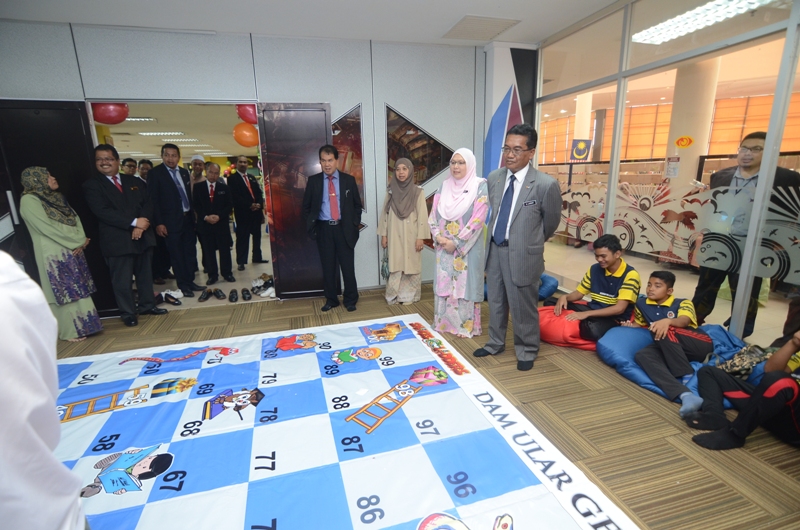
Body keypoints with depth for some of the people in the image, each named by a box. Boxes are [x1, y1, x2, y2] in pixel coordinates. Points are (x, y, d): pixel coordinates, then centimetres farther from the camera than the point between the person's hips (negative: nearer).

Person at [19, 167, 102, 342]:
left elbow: (74, 218, 7)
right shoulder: (29, 201, -10)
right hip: (54, 255, -7)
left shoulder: (56, 197, 13)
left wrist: (81, 239, -9)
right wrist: (79, 240, -12)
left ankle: (84, 325, 20)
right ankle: (72, 331, 11)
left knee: (79, 290, 11)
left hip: (72, 251, 7)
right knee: (65, 293, 0)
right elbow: (48, 227, -16)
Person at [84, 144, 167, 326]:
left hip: (143, 235, 4)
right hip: (117, 240, -4)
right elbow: (102, 212, -12)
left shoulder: (134, 181, 14)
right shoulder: (91, 185, 0)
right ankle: (128, 313, 13)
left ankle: (147, 305, 26)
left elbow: (147, 204, 4)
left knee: (145, 274, 13)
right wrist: (134, 222, -19)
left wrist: (141, 225, -13)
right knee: (122, 280, 2)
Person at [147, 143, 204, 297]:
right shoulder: (155, 173, -5)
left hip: (188, 218, 6)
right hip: (171, 220, -6)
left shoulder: (184, 172, 12)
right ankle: (183, 285, 10)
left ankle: (190, 281, 21)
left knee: (190, 252, 10)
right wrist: (158, 223, -14)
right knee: (176, 254, 2)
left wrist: (194, 214, 11)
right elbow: (153, 199, -9)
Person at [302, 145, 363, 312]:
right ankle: (331, 300, 23)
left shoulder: (348, 180, 3)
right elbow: (306, 206, 9)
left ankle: (350, 300, 19)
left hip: (344, 228, 0)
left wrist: (355, 224, 0)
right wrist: (312, 226, 0)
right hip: (324, 229, 1)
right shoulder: (313, 180, 4)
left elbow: (357, 204, 9)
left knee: (348, 266, 3)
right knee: (328, 267, 8)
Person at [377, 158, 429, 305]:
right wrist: (383, 235, 3)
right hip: (394, 236, 2)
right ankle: (395, 295, 17)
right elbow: (385, 214, 7)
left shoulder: (417, 192, -4)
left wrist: (420, 237, -10)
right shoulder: (391, 191, 5)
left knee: (411, 265, 5)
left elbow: (422, 215, -6)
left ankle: (409, 295, 18)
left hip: (411, 236, -2)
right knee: (395, 265, 6)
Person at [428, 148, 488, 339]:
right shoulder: (444, 186, 8)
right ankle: (444, 323, 24)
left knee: (465, 286, 3)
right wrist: (439, 237, -9)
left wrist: (456, 243, -15)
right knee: (444, 284, 10)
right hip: (444, 247, 5)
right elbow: (433, 215, 7)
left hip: (467, 248, -4)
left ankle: (466, 326, 17)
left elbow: (478, 219, -13)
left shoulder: (480, 187, -6)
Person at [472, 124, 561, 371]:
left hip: (522, 254, -5)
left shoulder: (546, 184, -16)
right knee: (495, 301, 19)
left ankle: (527, 351, 31)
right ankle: (495, 343, 39)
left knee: (523, 306, 8)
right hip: (495, 249, 6)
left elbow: (551, 221, 0)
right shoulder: (493, 178, 0)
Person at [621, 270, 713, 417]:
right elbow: (639, 325, 31)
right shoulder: (642, 304, 17)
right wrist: (630, 326, 6)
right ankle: (685, 394, -49)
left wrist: (668, 321, -40)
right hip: (670, 351, 3)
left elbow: (684, 321, -16)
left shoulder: (682, 303, 6)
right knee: (642, 355, -29)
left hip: (700, 345, -3)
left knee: (664, 331, -31)